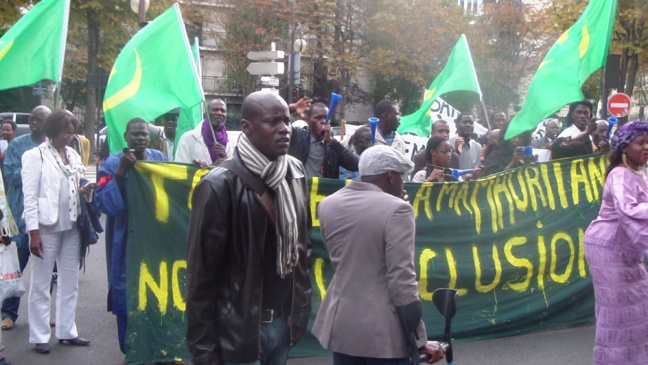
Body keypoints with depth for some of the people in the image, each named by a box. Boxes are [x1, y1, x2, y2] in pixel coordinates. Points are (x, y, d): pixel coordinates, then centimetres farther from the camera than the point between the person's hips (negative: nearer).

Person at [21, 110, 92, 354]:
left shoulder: (74, 155, 11)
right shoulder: (35, 156, -6)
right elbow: (30, 196, -9)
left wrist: (83, 190, -3)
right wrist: (33, 232, -15)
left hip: (71, 226, 6)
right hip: (47, 226, -6)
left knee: (70, 282, 12)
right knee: (40, 284, 2)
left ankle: (67, 331, 22)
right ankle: (39, 336, 10)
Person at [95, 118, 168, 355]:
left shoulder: (160, 159, 6)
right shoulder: (113, 164, -6)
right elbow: (105, 203, -16)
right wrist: (121, 172, -25)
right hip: (127, 243, -3)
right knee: (128, 296, 3)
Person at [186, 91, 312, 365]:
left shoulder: (295, 175, 4)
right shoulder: (221, 186, -14)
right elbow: (201, 274, -12)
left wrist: (301, 310, 8)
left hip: (282, 322, 5)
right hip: (239, 330, -5)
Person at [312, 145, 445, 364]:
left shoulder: (327, 205, 6)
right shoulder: (396, 209, -14)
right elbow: (402, 280, -17)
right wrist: (420, 340, -11)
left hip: (340, 325, 6)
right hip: (384, 331, -6)